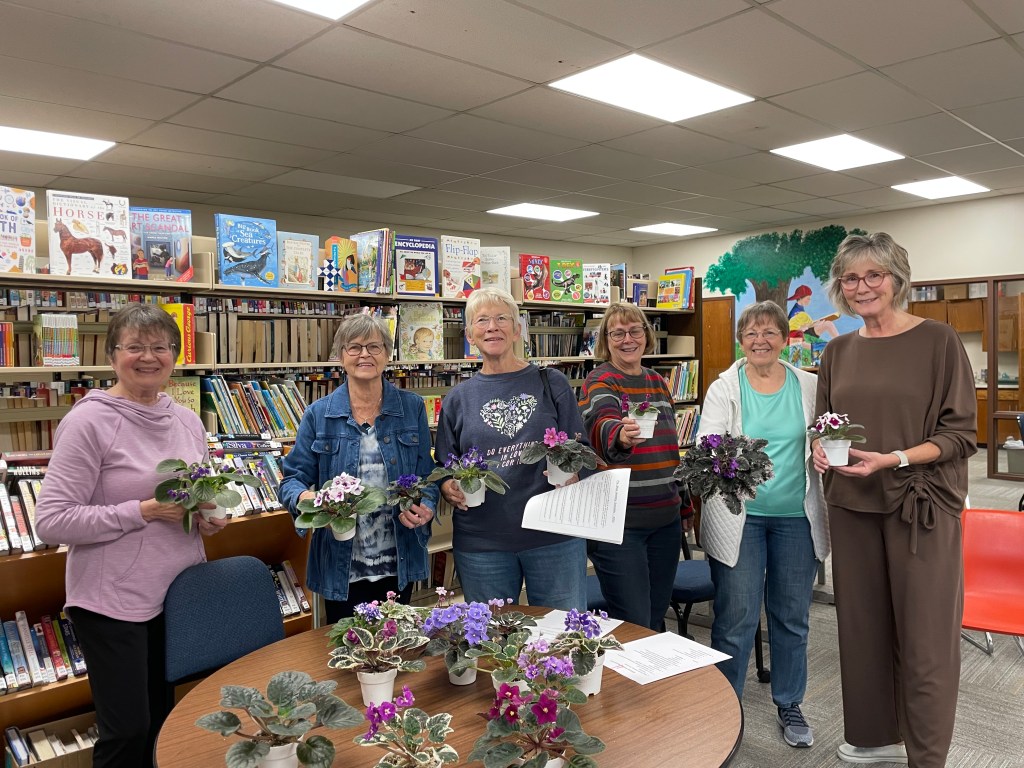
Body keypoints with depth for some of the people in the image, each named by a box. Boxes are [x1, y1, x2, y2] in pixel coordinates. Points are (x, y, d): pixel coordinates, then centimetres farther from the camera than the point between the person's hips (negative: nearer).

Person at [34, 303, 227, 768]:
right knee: (128, 730, 4)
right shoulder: (89, 420, -14)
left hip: (179, 591, 6)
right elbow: (52, 521, -17)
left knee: (163, 719, 18)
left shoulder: (187, 421, 6)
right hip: (113, 601, -6)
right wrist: (143, 512, -22)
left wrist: (208, 519, -3)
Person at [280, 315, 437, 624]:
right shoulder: (319, 414, -2)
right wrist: (303, 498, -22)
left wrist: (425, 507, -15)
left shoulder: (412, 407, 1)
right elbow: (293, 479, 0)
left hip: (399, 565, 1)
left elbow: (426, 474, 4)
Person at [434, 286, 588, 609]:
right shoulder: (458, 399, 7)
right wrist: (452, 489, -10)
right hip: (481, 543, 1)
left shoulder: (551, 384, 3)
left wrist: (571, 472, -17)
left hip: (554, 535, -1)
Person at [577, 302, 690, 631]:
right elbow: (602, 425, -30)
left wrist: (686, 505, 22)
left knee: (656, 620, 15)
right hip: (618, 522, -6)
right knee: (634, 626, -4)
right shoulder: (601, 380, -8)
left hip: (665, 519, 6)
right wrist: (621, 436, -53)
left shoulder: (658, 382, 12)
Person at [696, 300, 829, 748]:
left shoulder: (810, 387, 5)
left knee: (792, 617, 14)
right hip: (739, 517, -2)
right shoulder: (724, 388, -2)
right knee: (735, 621, 2)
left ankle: (790, 704, 34)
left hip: (796, 518, 3)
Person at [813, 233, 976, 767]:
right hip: (852, 505, 4)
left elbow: (961, 433, -6)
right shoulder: (838, 352, 8)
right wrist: (820, 448, -6)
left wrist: (893, 459, -20)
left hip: (921, 505, -4)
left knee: (925, 639, 3)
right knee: (862, 625, 13)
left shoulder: (937, 341, -5)